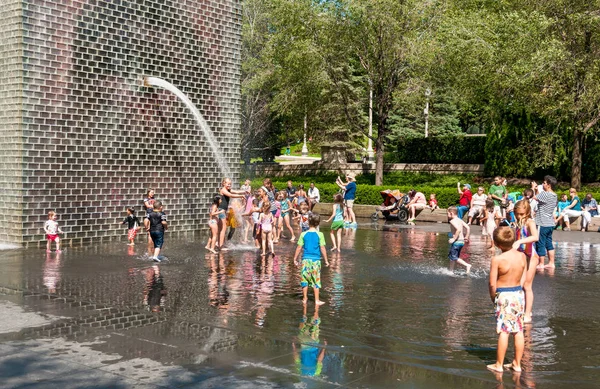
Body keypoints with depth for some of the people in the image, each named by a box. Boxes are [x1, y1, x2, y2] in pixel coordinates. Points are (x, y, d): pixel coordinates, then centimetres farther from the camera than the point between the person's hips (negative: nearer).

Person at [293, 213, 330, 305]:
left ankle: (305, 298, 19)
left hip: (306, 259, 1)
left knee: (305, 279, 11)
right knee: (316, 281, 6)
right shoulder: (320, 235, -7)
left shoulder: (303, 234, -3)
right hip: (316, 260, -1)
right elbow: (322, 248, -6)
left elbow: (299, 248, -1)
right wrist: (326, 260, 4)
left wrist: (295, 259, 9)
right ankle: (317, 300, 10)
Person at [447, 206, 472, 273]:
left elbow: (458, 229, -27)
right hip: (462, 241, 9)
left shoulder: (452, 221, -13)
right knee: (450, 256, 19)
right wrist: (466, 237, 14)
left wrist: (454, 238, -23)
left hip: (457, 241, -9)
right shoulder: (460, 220, 13)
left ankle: (467, 265, -15)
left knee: (453, 257, -4)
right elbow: (468, 228, 8)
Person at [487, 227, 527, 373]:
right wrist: (516, 288, 12)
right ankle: (517, 363, 19)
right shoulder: (522, 256, -1)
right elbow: (523, 279, 4)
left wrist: (493, 297, 1)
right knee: (518, 331, 10)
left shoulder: (497, 260, -17)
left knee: (503, 331, 0)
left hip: (504, 296, -5)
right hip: (519, 294, 5)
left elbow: (492, 284, -14)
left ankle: (499, 364, 9)